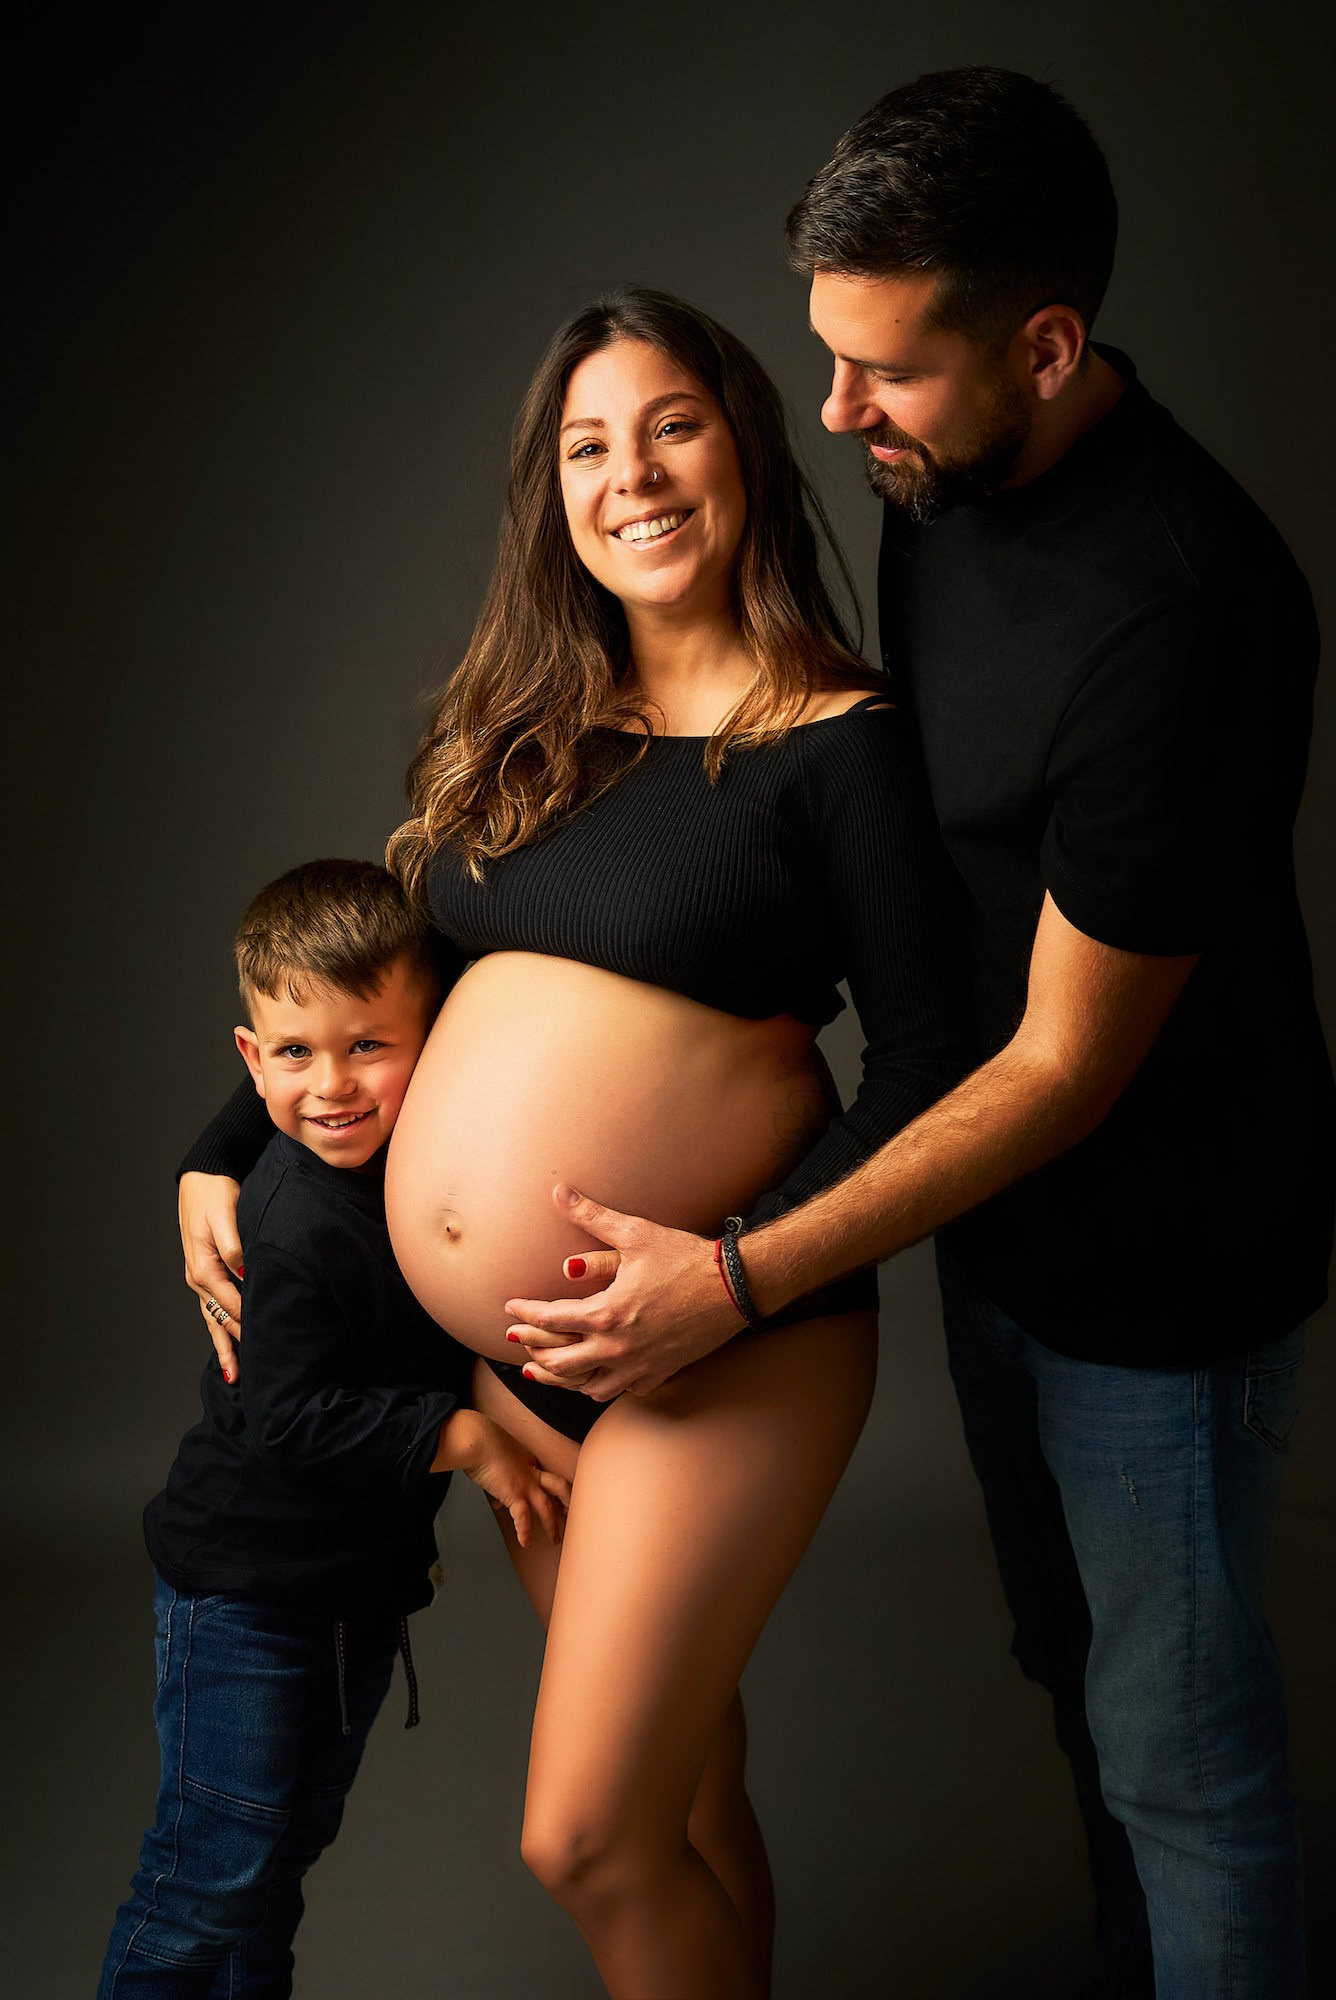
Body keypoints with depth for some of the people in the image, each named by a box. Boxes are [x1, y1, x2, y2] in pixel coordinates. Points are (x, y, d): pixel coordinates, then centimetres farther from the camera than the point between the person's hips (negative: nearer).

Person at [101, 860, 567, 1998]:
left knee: (292, 1840, 21)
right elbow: (286, 1417, -26)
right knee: (219, 1863, 2)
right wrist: (462, 1437, -23)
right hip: (244, 1588, -7)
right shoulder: (298, 1229, -25)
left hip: (367, 1581, 8)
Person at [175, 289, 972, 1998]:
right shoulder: (525, 734, 10)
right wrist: (224, 1155, 14)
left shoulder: (834, 745, -8)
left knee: (589, 1836, -1)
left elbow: (930, 1070, -11)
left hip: (722, 1348, -5)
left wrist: (742, 1268, -21)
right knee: (683, 1784, 18)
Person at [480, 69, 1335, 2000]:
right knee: (1074, 1668, 25)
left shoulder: (1176, 609, -31)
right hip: (991, 1213, 8)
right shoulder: (941, 482, -4)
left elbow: (1067, 1065, -25)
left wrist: (739, 1280, -23)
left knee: (1175, 1741, 10)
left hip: (1163, 1269, -8)